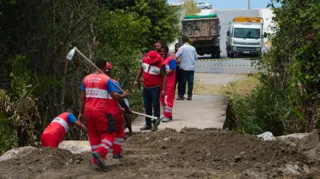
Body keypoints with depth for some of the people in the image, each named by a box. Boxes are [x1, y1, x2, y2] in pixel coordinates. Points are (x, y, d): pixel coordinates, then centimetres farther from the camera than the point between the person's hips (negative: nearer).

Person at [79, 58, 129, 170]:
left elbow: (82, 97, 8)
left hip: (88, 111, 5)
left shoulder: (86, 79, 7)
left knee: (94, 136, 13)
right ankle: (100, 152, -20)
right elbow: (115, 96, -12)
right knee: (109, 134, 5)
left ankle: (96, 162, 13)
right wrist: (124, 96, 8)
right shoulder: (106, 79, -8)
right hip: (102, 111, -5)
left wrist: (81, 112, 14)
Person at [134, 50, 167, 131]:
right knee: (147, 106, 11)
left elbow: (164, 77, -12)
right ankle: (148, 124, 19)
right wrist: (136, 80, 18)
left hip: (155, 88, -6)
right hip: (146, 87, 6)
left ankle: (155, 124, -2)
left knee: (155, 105, -7)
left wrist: (163, 89, -15)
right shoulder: (144, 60, -2)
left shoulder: (161, 64, -16)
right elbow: (141, 70, 15)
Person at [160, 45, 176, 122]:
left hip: (169, 83, -7)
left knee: (168, 99, -6)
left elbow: (171, 71, -15)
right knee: (163, 99, 10)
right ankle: (166, 115, 19)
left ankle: (168, 116, -4)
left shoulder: (171, 59, -7)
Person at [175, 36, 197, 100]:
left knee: (183, 82, 2)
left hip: (184, 67, -3)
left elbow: (177, 56, -16)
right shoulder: (193, 48, 3)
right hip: (191, 68, 3)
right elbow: (196, 57, 11)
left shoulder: (182, 48, -9)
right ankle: (190, 95, 4)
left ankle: (181, 95, 5)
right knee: (190, 82, 5)